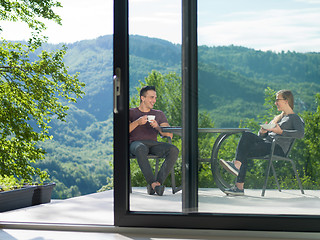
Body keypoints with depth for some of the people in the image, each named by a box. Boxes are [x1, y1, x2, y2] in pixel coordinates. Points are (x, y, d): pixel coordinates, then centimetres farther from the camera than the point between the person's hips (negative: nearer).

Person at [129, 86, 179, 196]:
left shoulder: (159, 114, 24)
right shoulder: (131, 113, 17)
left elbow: (170, 135, 13)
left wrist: (157, 127, -6)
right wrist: (137, 122, -12)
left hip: (153, 144, 3)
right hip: (136, 142, -3)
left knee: (174, 150, -29)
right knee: (140, 149, -42)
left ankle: (158, 181, -34)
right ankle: (153, 183, -42)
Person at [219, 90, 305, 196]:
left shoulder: (295, 118, 7)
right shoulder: (277, 118, 31)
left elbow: (301, 133, -15)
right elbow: (261, 136, 27)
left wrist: (281, 132, -17)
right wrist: (262, 132, 2)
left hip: (278, 148, -7)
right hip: (266, 143, 7)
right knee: (247, 135, -23)